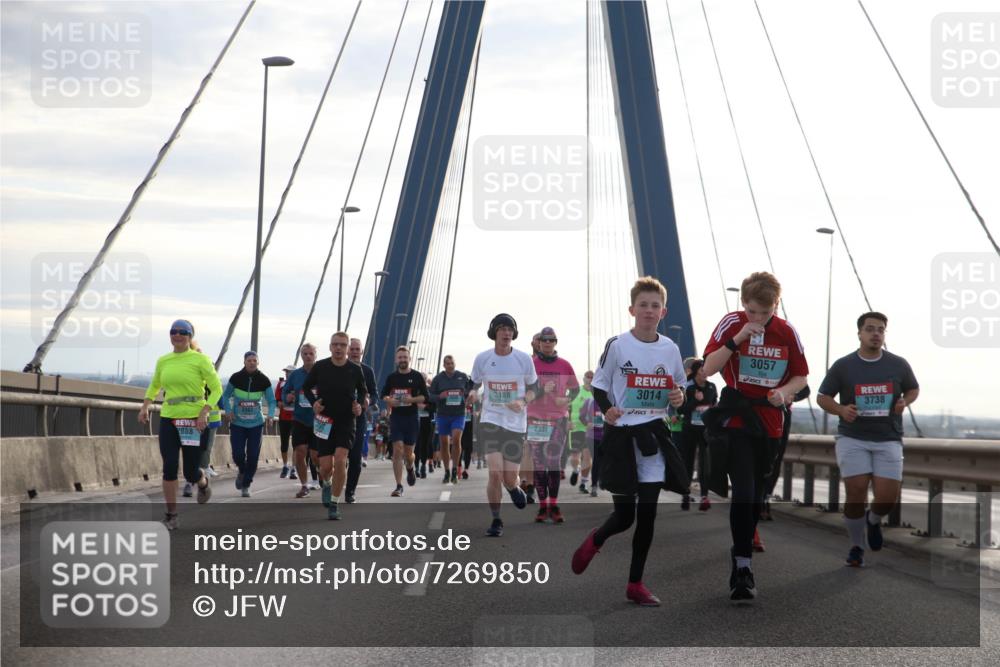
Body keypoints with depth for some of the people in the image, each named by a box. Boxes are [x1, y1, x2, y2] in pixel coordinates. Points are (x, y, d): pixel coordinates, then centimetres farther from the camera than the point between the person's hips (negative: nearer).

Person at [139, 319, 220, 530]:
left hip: (193, 420, -3)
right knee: (169, 467, -7)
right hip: (168, 419, 3)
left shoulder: (200, 360, -5)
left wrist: (204, 412, -16)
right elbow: (154, 385, 25)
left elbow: (216, 389, -4)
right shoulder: (163, 361, 8)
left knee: (191, 473, 0)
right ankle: (171, 516, 4)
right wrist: (145, 406, 11)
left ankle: (203, 482, 38)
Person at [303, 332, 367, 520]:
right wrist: (313, 402, -9)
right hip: (324, 421, 1)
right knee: (326, 466, -3)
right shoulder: (320, 367, -4)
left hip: (347, 421, -1)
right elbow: (306, 387, 10)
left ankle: (334, 504, -5)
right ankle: (326, 485, 36)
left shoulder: (355, 370, -3)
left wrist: (360, 404, -6)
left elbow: (362, 391, 14)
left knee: (340, 460, -18)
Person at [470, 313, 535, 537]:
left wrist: (523, 402, -12)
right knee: (495, 473, -15)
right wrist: (473, 393, -10)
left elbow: (533, 388, 9)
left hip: (515, 424, 1)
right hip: (490, 420, -1)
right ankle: (496, 520, 4)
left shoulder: (524, 359, -2)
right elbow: (475, 384, 14)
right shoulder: (482, 358, 0)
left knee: (509, 478, -1)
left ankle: (513, 488, 39)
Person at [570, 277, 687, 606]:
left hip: (654, 434, 3)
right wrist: (606, 409, -18)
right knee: (624, 514, -1)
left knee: (647, 513, 3)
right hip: (621, 434, -3)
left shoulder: (670, 349, 3)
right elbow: (599, 385, 0)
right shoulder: (617, 345, -7)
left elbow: (678, 385, 17)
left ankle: (636, 583, 13)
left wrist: (679, 396, -5)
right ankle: (595, 539, 34)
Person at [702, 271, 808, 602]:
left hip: (769, 423, 4)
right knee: (743, 492, -15)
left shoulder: (787, 332, 2)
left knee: (757, 497, 11)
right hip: (736, 421, -4)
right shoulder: (731, 324, -6)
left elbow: (800, 376, 10)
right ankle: (742, 566, -13)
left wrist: (784, 392, -11)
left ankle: (740, 557, 27)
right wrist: (736, 340, -23)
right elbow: (708, 368, -11)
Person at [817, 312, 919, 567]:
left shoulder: (898, 365, 4)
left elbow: (913, 389, 20)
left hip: (888, 440, 1)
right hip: (852, 438, -1)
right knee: (856, 493, -11)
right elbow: (823, 397, 7)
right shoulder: (842, 366, 0)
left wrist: (904, 402, -3)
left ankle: (873, 520, 28)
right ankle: (856, 547, 11)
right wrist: (841, 409, -14)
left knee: (887, 497, -9)